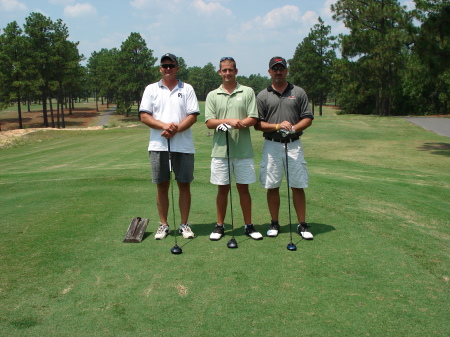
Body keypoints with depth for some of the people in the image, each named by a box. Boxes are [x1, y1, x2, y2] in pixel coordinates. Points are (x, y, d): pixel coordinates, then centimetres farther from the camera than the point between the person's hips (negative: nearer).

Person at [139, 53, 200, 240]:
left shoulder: (187, 89, 8)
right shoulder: (151, 89, 10)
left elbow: (193, 116, -1)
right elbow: (144, 116, 1)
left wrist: (176, 130, -15)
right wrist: (164, 125, -14)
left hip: (183, 145, 0)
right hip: (158, 145, 1)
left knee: (184, 184, 3)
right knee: (162, 185, 5)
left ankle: (184, 224, 14)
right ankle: (163, 224, 16)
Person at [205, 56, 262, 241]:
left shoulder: (248, 92, 5)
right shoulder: (212, 95, 7)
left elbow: (253, 119, -2)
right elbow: (209, 122, -2)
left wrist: (238, 124, -19)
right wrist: (229, 120, -16)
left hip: (243, 150, 0)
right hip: (220, 150, 0)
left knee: (243, 188, 7)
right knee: (222, 189, 7)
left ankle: (248, 225, 17)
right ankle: (220, 225, 18)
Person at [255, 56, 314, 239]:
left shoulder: (299, 92, 8)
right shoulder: (263, 96, 6)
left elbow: (308, 119, 5)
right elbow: (257, 124, 1)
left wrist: (293, 128, -13)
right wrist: (277, 126, -14)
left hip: (294, 144, 0)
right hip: (271, 145, 0)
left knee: (298, 186, 1)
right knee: (272, 186, 5)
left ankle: (302, 224, 11)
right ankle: (274, 223, 18)